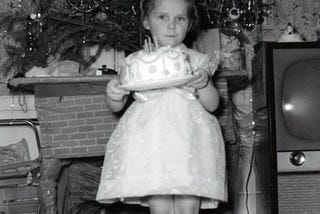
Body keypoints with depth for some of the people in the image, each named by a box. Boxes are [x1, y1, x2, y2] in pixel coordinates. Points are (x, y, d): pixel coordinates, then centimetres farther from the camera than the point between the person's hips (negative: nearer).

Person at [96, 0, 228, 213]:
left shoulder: (197, 60, 9)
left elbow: (212, 105, 7)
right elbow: (117, 106, 12)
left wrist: (205, 84, -13)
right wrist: (113, 95, -11)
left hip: (188, 141, 0)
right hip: (148, 142, 0)